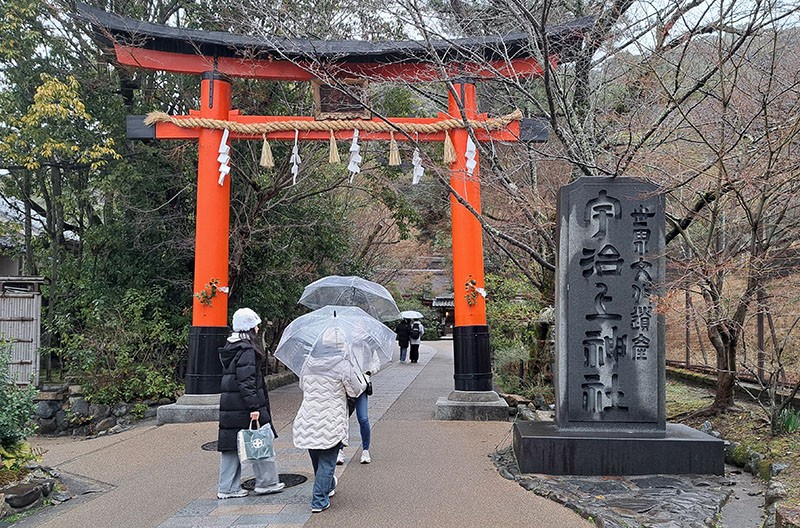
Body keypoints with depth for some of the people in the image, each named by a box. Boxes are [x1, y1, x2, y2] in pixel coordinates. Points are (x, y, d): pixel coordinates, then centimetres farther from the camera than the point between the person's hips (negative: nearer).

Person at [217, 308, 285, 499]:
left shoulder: (231, 348, 14)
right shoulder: (247, 350, -15)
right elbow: (246, 381, -21)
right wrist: (254, 406, -22)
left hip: (229, 406, 9)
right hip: (243, 406, -9)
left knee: (231, 444, 11)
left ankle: (228, 488, 15)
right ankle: (266, 481, 14)